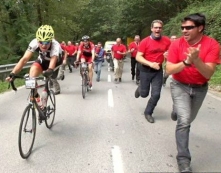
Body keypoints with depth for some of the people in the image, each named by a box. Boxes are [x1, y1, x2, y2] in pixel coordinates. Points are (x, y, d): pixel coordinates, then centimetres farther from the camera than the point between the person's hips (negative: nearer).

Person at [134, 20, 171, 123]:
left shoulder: (166, 41, -3)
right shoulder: (145, 41, -12)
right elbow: (138, 57, -13)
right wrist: (150, 64, -25)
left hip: (158, 70, 2)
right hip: (145, 70, -2)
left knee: (156, 94, 0)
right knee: (144, 94, 9)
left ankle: (148, 113, 23)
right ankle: (140, 88, 47)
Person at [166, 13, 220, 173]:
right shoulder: (177, 44, -15)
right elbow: (169, 70, -18)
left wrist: (196, 59, -40)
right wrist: (186, 62, -33)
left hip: (200, 88, 2)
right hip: (180, 86, -2)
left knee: (189, 119, 23)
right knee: (184, 121, -18)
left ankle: (177, 110, 59)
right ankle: (183, 159, -6)